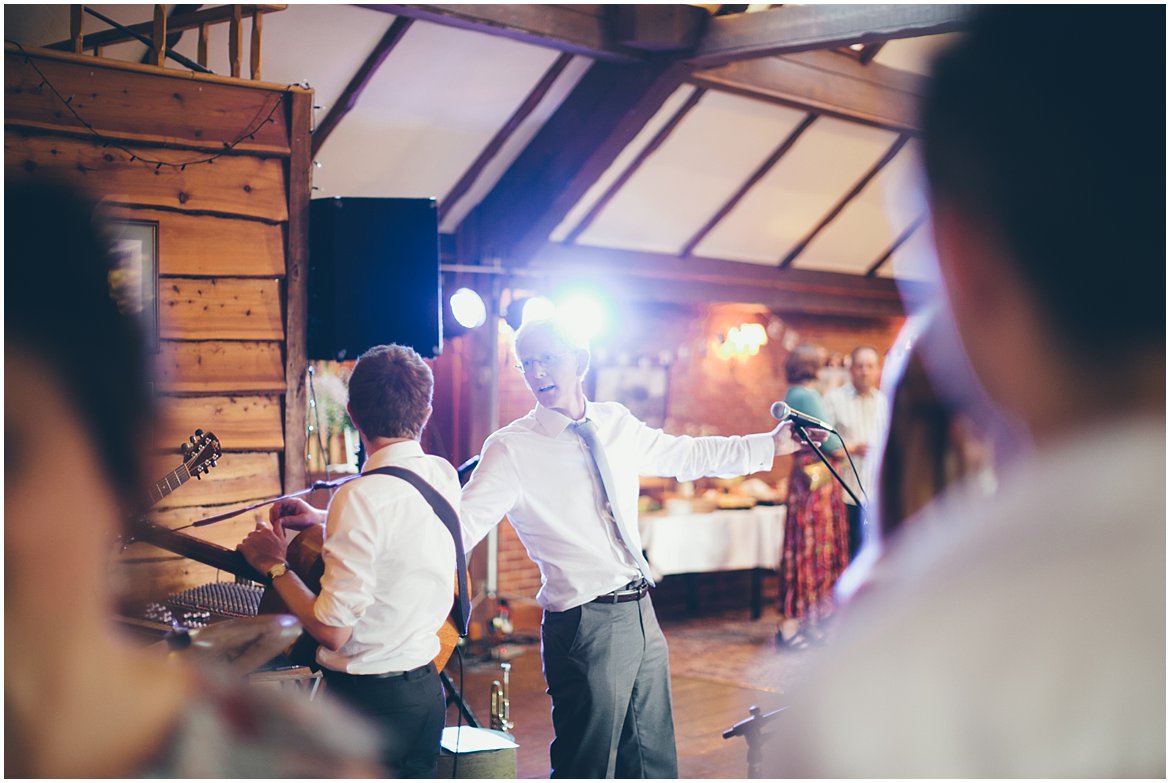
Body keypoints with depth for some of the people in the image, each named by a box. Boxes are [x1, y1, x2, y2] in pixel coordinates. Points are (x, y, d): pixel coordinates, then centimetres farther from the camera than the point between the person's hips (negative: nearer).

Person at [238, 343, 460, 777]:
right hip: (426, 688, 7)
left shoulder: (363, 496, -22)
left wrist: (275, 566, -7)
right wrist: (322, 519, 17)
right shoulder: (444, 475, 1)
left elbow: (332, 630, -20)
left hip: (366, 699, -7)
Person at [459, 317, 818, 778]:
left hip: (641, 616, 6)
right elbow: (462, 524, -17)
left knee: (655, 763, 17)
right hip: (584, 628, -6)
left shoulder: (615, 424, 8)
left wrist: (771, 445, 23)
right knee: (587, 769, 2)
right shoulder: (511, 449, -10)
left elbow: (687, 455, 21)